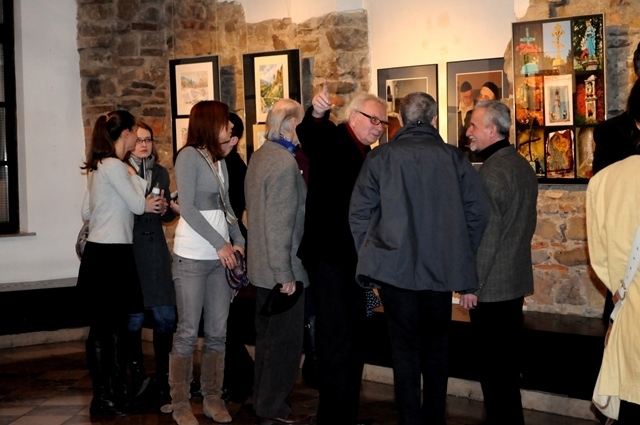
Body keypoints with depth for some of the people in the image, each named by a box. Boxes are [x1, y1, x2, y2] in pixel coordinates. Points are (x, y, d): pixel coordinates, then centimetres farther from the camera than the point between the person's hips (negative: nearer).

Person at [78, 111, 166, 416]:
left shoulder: (98, 167, 15)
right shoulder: (114, 166, -14)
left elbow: (87, 212, 17)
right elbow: (138, 205, -12)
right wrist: (134, 177, 7)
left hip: (111, 255, 9)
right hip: (108, 256, -9)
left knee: (116, 325, 11)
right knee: (103, 327, -2)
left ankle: (117, 392, 17)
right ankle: (102, 398, 6)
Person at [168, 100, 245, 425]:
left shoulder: (219, 159, 13)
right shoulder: (189, 156, -7)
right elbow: (187, 209, -13)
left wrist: (238, 241, 3)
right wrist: (220, 243, -15)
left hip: (221, 254, 7)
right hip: (193, 255, -7)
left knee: (217, 331, 8)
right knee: (188, 332, -2)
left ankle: (212, 398, 18)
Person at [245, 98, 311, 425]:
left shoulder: (258, 157, 10)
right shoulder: (284, 162, -19)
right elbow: (280, 223, -23)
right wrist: (285, 273, -20)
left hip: (262, 266, 10)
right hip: (282, 269, -10)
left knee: (268, 338, 18)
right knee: (285, 343, 1)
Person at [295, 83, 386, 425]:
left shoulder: (369, 157, 16)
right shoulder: (332, 140, -7)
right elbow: (308, 134, -31)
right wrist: (317, 112, -53)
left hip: (355, 258, 9)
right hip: (329, 255, -9)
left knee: (353, 339, 16)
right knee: (337, 342, -7)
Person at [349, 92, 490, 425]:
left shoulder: (381, 157, -4)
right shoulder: (455, 158, -1)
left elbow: (359, 214, -2)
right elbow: (478, 212, 0)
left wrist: (370, 260, 8)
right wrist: (461, 258, 12)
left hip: (395, 270, -2)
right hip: (443, 270, 2)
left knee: (405, 350, 6)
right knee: (436, 350, 16)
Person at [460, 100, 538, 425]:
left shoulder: (492, 172, -18)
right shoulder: (523, 167, 10)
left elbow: (486, 235, -20)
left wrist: (472, 285, -15)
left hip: (490, 287, -9)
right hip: (517, 280, 9)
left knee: (493, 364, -1)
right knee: (508, 358, 16)